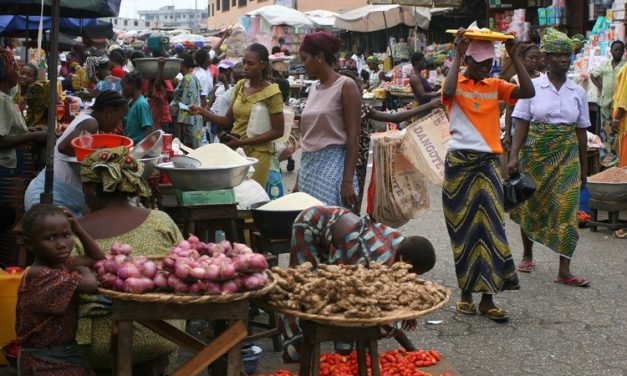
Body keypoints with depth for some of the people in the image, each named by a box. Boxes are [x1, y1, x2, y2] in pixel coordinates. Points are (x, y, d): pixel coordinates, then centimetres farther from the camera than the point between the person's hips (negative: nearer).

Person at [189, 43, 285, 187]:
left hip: (256, 153, -5)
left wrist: (242, 142, -17)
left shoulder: (271, 92, -9)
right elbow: (228, 121, 11)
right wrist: (202, 111, -4)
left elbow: (278, 131, -12)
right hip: (234, 149, 5)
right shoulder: (240, 86, 9)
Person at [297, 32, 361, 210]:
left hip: (333, 164, -7)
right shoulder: (314, 88, 14)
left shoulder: (345, 86, -6)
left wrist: (348, 182, -17)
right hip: (308, 165, 7)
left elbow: (353, 136, -10)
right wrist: (299, 180, 18)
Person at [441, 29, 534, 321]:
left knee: (489, 225, -5)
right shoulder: (456, 84, 1)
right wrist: (457, 55, -17)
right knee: (463, 227, 6)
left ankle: (487, 297, -2)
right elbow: (448, 92, -23)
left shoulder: (495, 85, 10)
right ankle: (466, 292, 17)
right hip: (459, 162, -2)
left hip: (488, 163, 2)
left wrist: (514, 57, -5)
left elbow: (528, 92, -3)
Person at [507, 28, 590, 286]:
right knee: (531, 204, 10)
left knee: (566, 207, -7)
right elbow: (521, 124, -5)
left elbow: (581, 131, 8)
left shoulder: (578, 92, 6)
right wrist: (514, 156, -14)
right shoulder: (533, 87, -2)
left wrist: (583, 167, 9)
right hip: (535, 153, -1)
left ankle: (564, 270, -6)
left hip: (567, 155, 1)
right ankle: (527, 255, 33)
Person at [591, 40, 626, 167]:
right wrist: (600, 87, 7)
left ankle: (616, 157, -2)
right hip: (605, 101, 4)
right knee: (605, 130, 11)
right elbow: (592, 75, 21)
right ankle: (606, 156, 20)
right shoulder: (604, 64, 10)